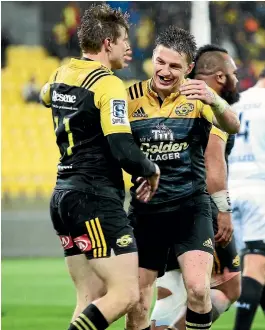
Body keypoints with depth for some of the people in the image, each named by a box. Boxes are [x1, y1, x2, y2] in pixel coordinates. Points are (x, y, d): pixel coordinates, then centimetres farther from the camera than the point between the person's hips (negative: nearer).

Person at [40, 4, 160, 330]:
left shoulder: (60, 75, 11)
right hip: (96, 199, -9)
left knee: (91, 300, 9)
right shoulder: (109, 85, -13)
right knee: (125, 294, -9)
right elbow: (125, 154, -20)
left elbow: (46, 95, 38)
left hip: (64, 195, 9)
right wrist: (152, 169, -1)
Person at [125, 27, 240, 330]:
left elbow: (232, 126, -21)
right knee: (136, 303, 2)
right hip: (145, 210, 2)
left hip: (190, 207, -2)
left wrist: (214, 101, -41)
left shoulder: (196, 95, -4)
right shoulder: (132, 97, 0)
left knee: (198, 289, -19)